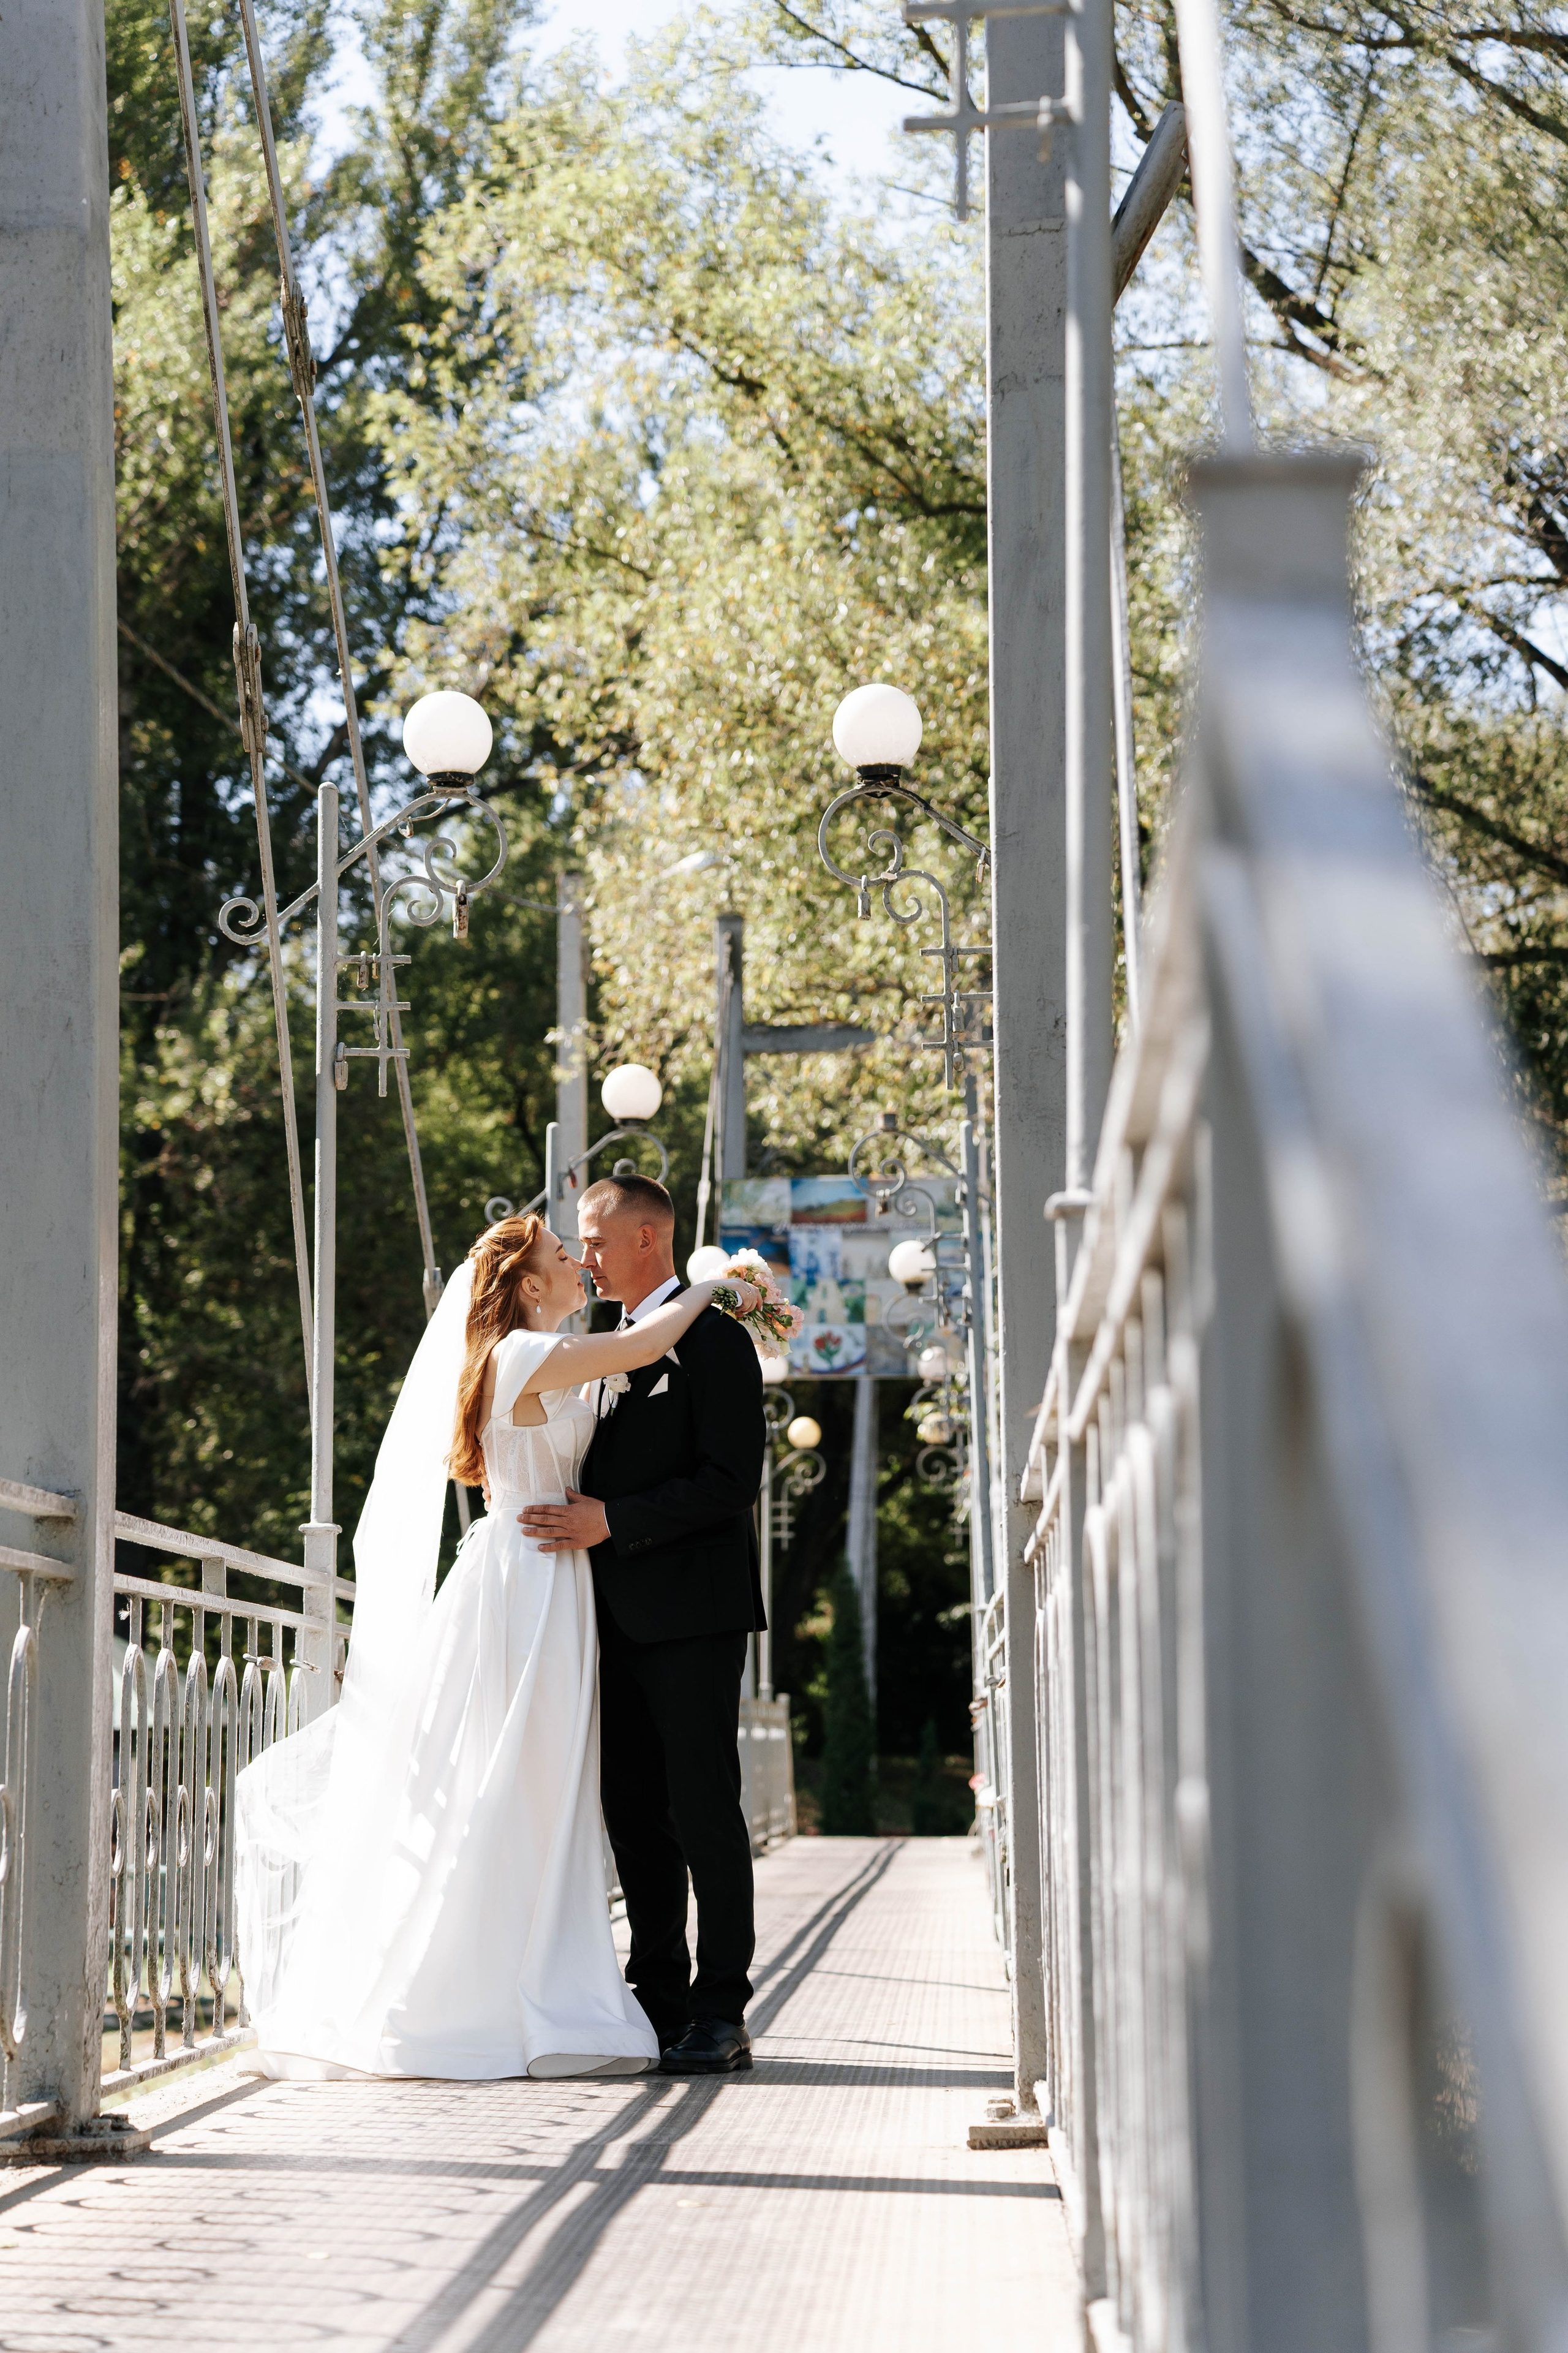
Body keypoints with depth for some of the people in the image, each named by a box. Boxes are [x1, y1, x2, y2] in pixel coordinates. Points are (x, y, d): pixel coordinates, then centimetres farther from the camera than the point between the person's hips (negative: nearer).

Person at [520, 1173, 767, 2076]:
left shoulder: (714, 1342, -7)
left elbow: (731, 1481, -15)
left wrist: (613, 1522, -19)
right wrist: (574, 1516, 7)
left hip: (693, 1615, -9)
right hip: (622, 1619, 9)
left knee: (705, 1810, -6)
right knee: (635, 1814, 8)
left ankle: (720, 2015, -3)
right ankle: (661, 2003, 13)